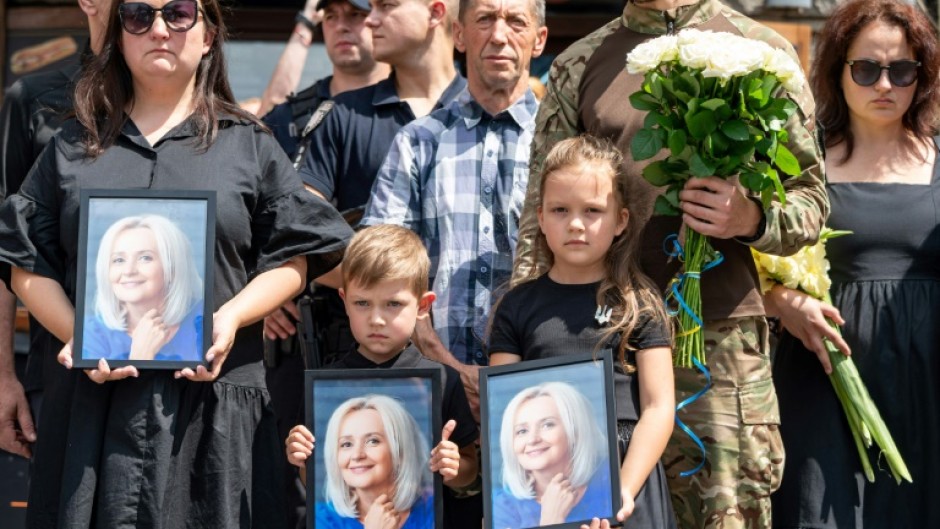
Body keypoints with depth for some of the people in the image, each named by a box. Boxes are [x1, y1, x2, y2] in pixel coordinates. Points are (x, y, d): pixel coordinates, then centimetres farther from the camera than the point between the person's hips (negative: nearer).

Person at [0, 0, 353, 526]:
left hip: (214, 398, -1)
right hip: (98, 397, 1)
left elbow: (292, 260, 6)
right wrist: (77, 335, -8)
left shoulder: (249, 145, 11)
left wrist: (231, 318, -12)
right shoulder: (75, 146, 14)